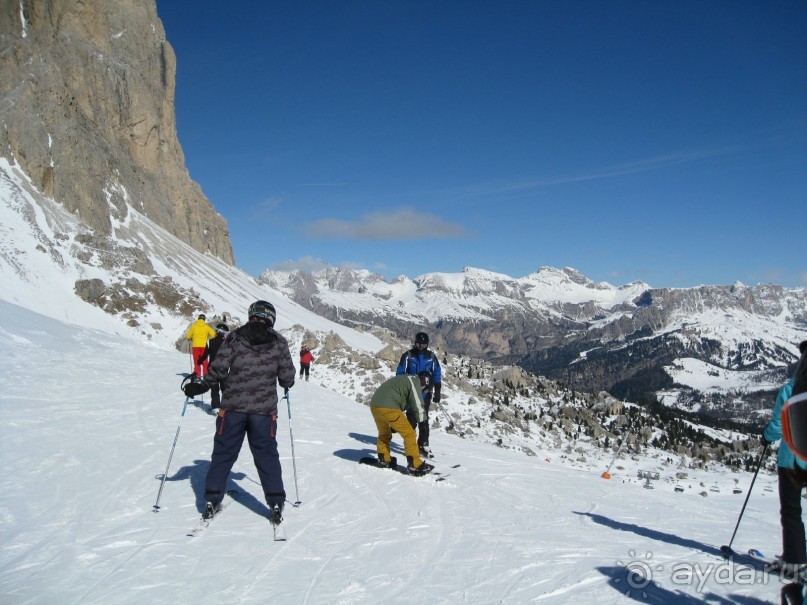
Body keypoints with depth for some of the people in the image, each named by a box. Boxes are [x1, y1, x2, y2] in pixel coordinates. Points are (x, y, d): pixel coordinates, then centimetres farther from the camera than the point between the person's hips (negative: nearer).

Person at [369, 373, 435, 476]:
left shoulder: (405, 379, 29)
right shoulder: (415, 382, 2)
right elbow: (418, 404, -3)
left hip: (374, 405, 9)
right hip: (388, 407, -9)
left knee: (384, 434, 29)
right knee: (409, 434, 1)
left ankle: (384, 460, 36)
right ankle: (415, 465, 2)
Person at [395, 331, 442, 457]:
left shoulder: (431, 357, 4)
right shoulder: (408, 356, -2)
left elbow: (437, 374, 10)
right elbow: (400, 373, 1)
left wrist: (437, 392, 6)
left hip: (426, 393, 2)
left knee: (424, 419, 6)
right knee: (412, 418, -3)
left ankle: (423, 444, 14)